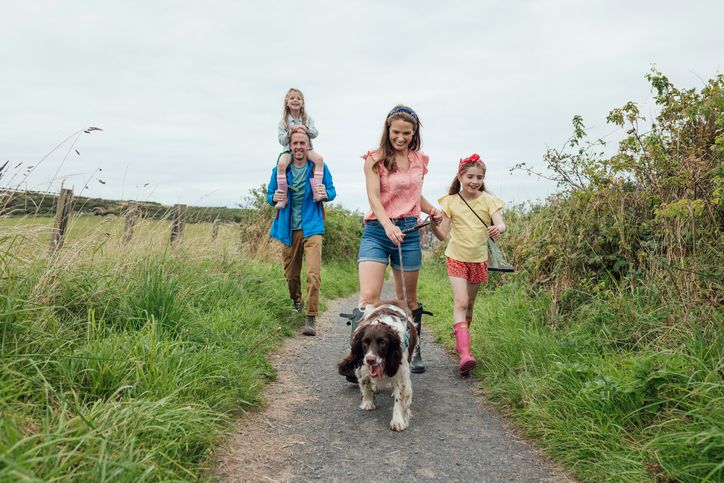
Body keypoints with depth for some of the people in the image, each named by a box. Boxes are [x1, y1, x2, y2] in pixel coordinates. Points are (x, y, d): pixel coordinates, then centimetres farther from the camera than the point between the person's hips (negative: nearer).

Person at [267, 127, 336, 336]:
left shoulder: (319, 167, -1)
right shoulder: (280, 169, 4)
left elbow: (332, 190, 8)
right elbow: (269, 194, 12)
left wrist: (325, 195, -16)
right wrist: (274, 198, -12)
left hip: (311, 227, -2)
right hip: (289, 229, 3)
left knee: (313, 274, -15)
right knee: (291, 274, 15)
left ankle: (311, 319, -10)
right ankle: (296, 303, 44)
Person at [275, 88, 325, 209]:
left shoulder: (307, 118, 8)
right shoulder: (284, 121, 4)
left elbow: (315, 133, -2)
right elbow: (282, 141, -2)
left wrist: (306, 128, -21)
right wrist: (289, 133, -21)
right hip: (289, 150, -1)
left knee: (319, 159, -30)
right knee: (281, 164, -33)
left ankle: (317, 193, -32)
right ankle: (283, 198, -28)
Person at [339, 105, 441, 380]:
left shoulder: (419, 160, 12)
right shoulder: (374, 159, -1)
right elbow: (373, 197, -13)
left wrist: (431, 210, 9)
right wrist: (388, 225, -28)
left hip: (409, 231, 4)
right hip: (378, 230, -3)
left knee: (408, 298, 13)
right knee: (368, 297, -16)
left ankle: (413, 353, 30)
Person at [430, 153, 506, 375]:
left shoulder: (488, 200, -2)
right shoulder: (450, 201, -4)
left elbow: (501, 224, -14)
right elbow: (443, 235, -5)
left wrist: (498, 229, -38)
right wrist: (433, 224, -26)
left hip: (478, 259, 2)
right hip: (456, 258, -2)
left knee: (469, 304, 15)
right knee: (460, 302, -16)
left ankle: (460, 340, 37)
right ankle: (465, 353, -23)